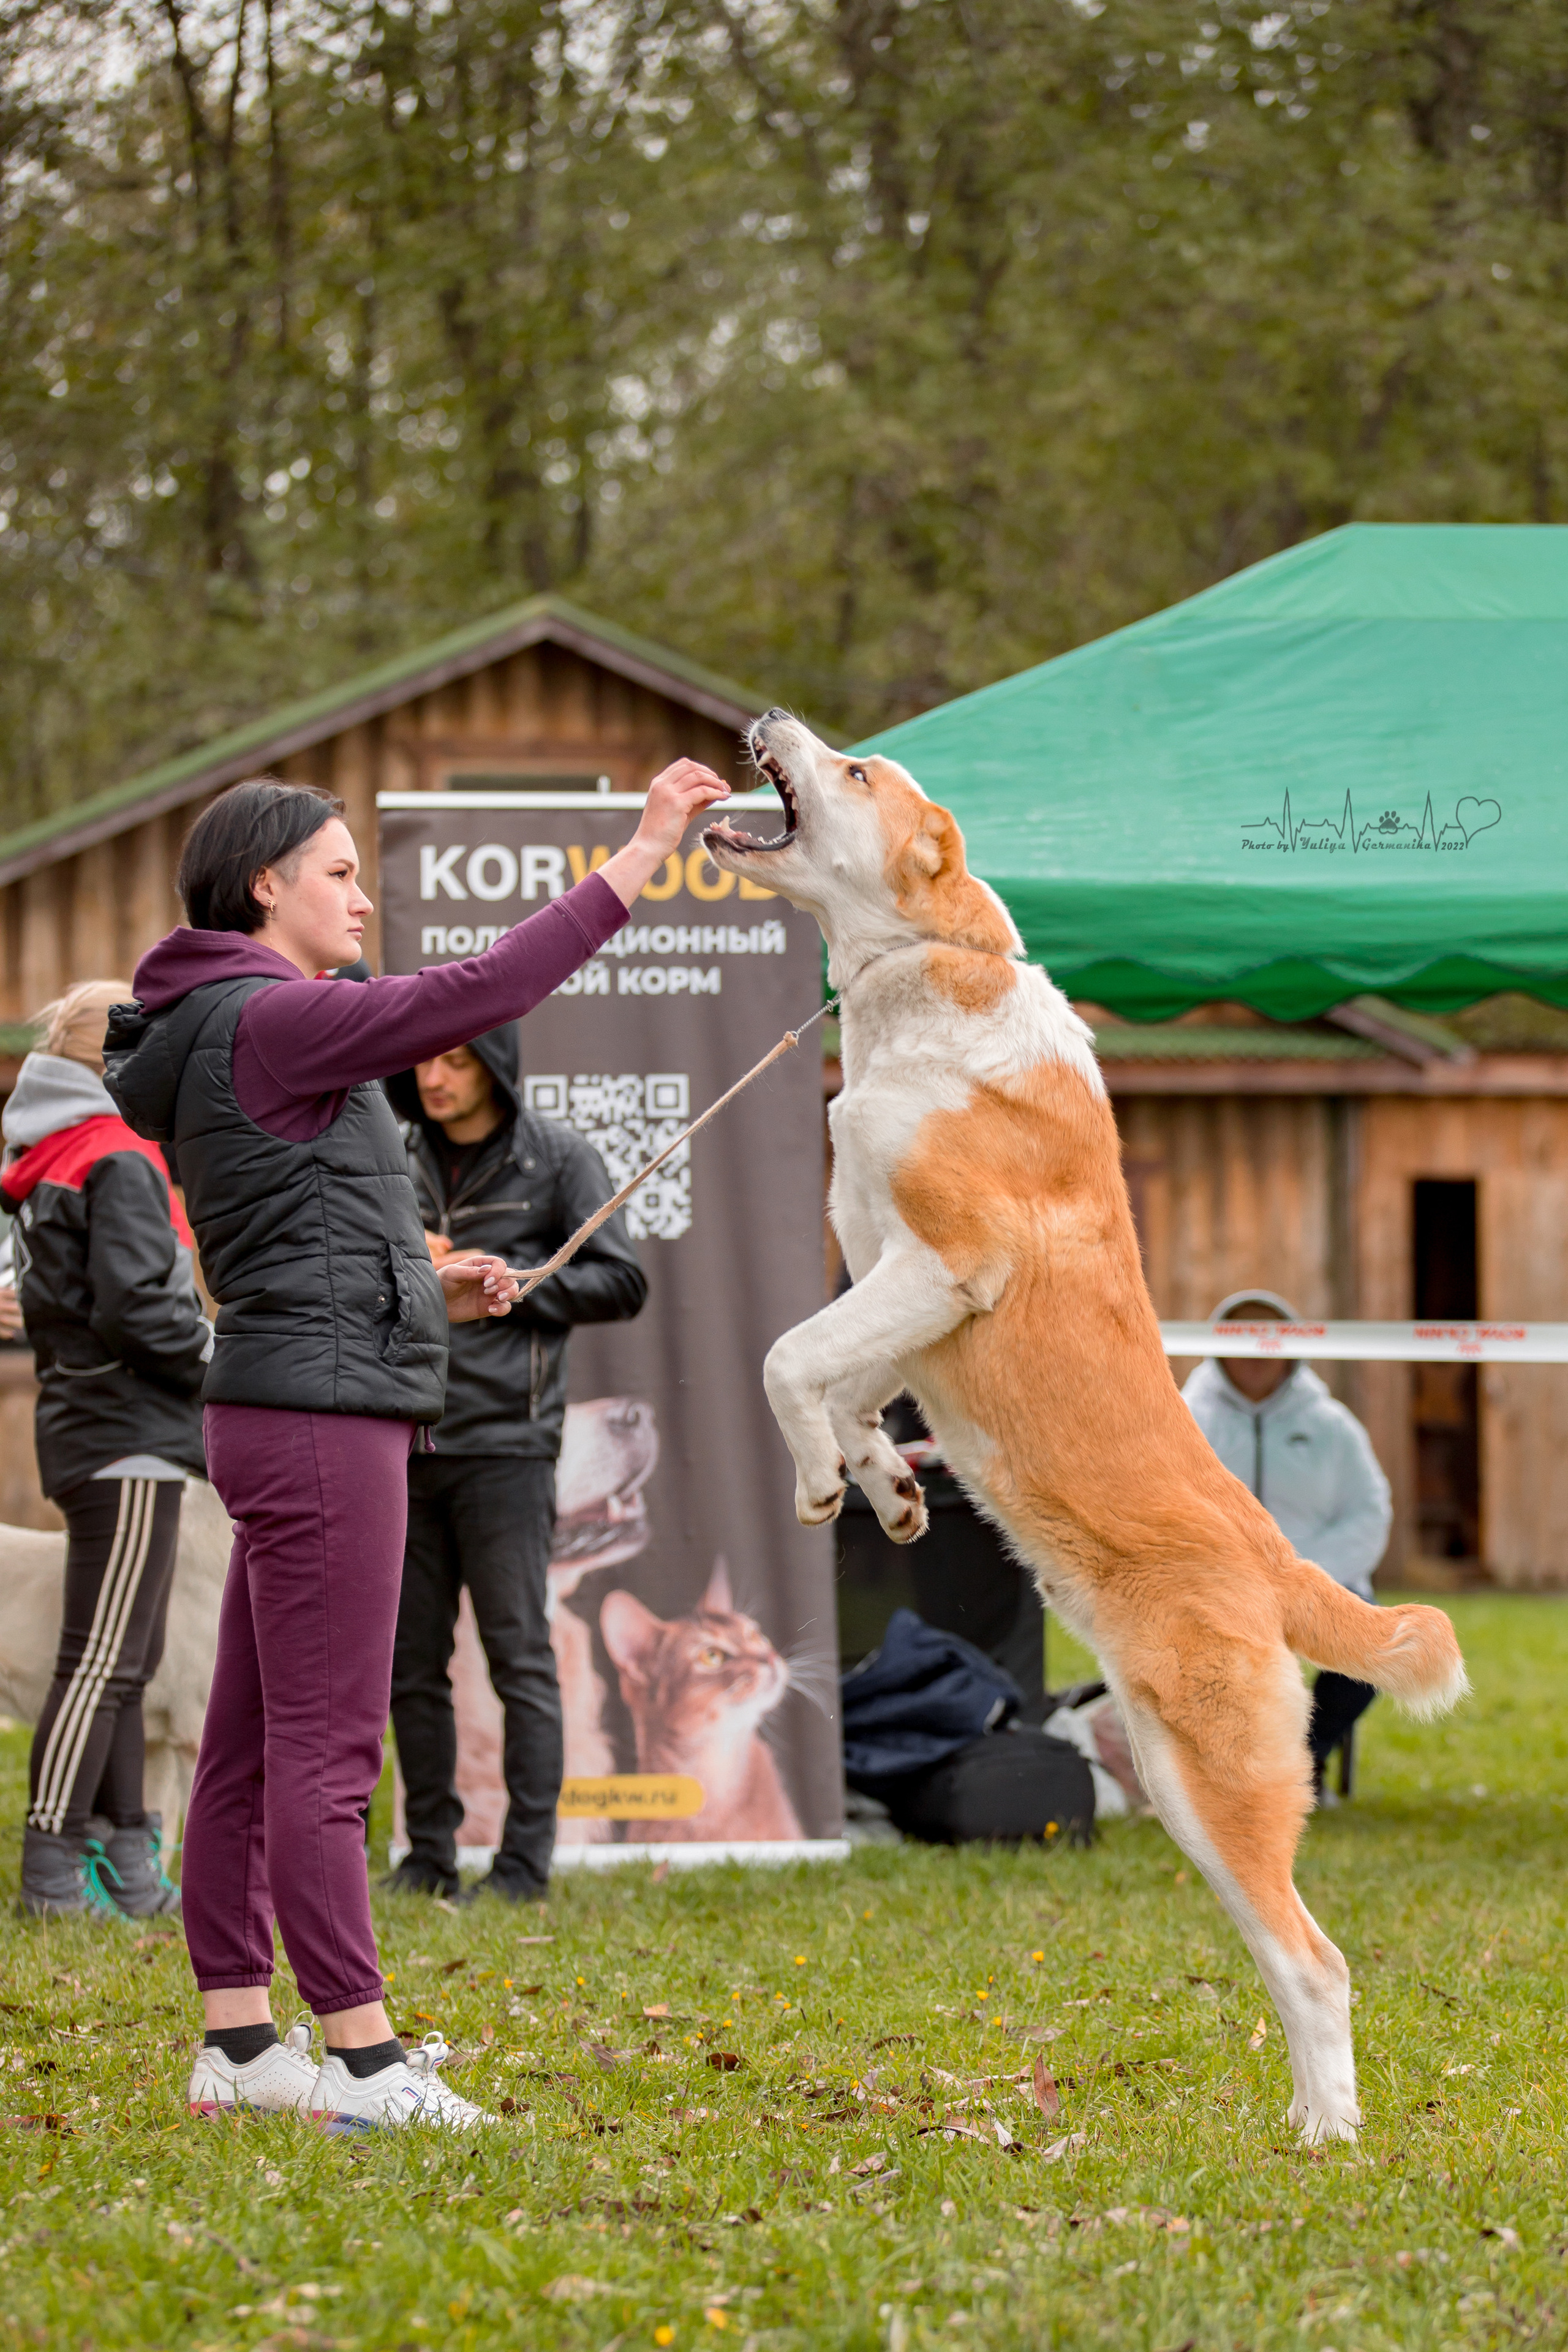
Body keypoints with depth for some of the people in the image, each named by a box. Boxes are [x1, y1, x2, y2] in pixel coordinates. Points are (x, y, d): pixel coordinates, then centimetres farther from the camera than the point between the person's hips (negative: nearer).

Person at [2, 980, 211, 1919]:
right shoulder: (120, 1162, -13)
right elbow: (132, 1303, -21)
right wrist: (219, 1354, -8)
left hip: (86, 1425, 10)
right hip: (129, 1436, -10)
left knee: (126, 1660, 14)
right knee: (105, 1658, -8)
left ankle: (127, 1870, 18)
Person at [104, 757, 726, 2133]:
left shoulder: (240, 1032, 19)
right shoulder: (267, 1020, -13)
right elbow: (480, 994, -22)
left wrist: (423, 1289, 14)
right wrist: (645, 855, -20)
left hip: (290, 1415, 10)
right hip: (321, 1414, -10)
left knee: (253, 1746, 9)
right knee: (325, 1746, -8)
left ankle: (237, 2043, 12)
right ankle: (362, 2057, -7)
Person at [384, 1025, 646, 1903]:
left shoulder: (558, 1157, 1)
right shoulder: (396, 1158, 13)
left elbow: (621, 1284, -1)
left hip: (505, 1442, -5)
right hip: (404, 1438, 5)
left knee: (520, 1655, -4)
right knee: (412, 1661, 7)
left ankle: (527, 1861, -2)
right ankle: (430, 1854, 15)